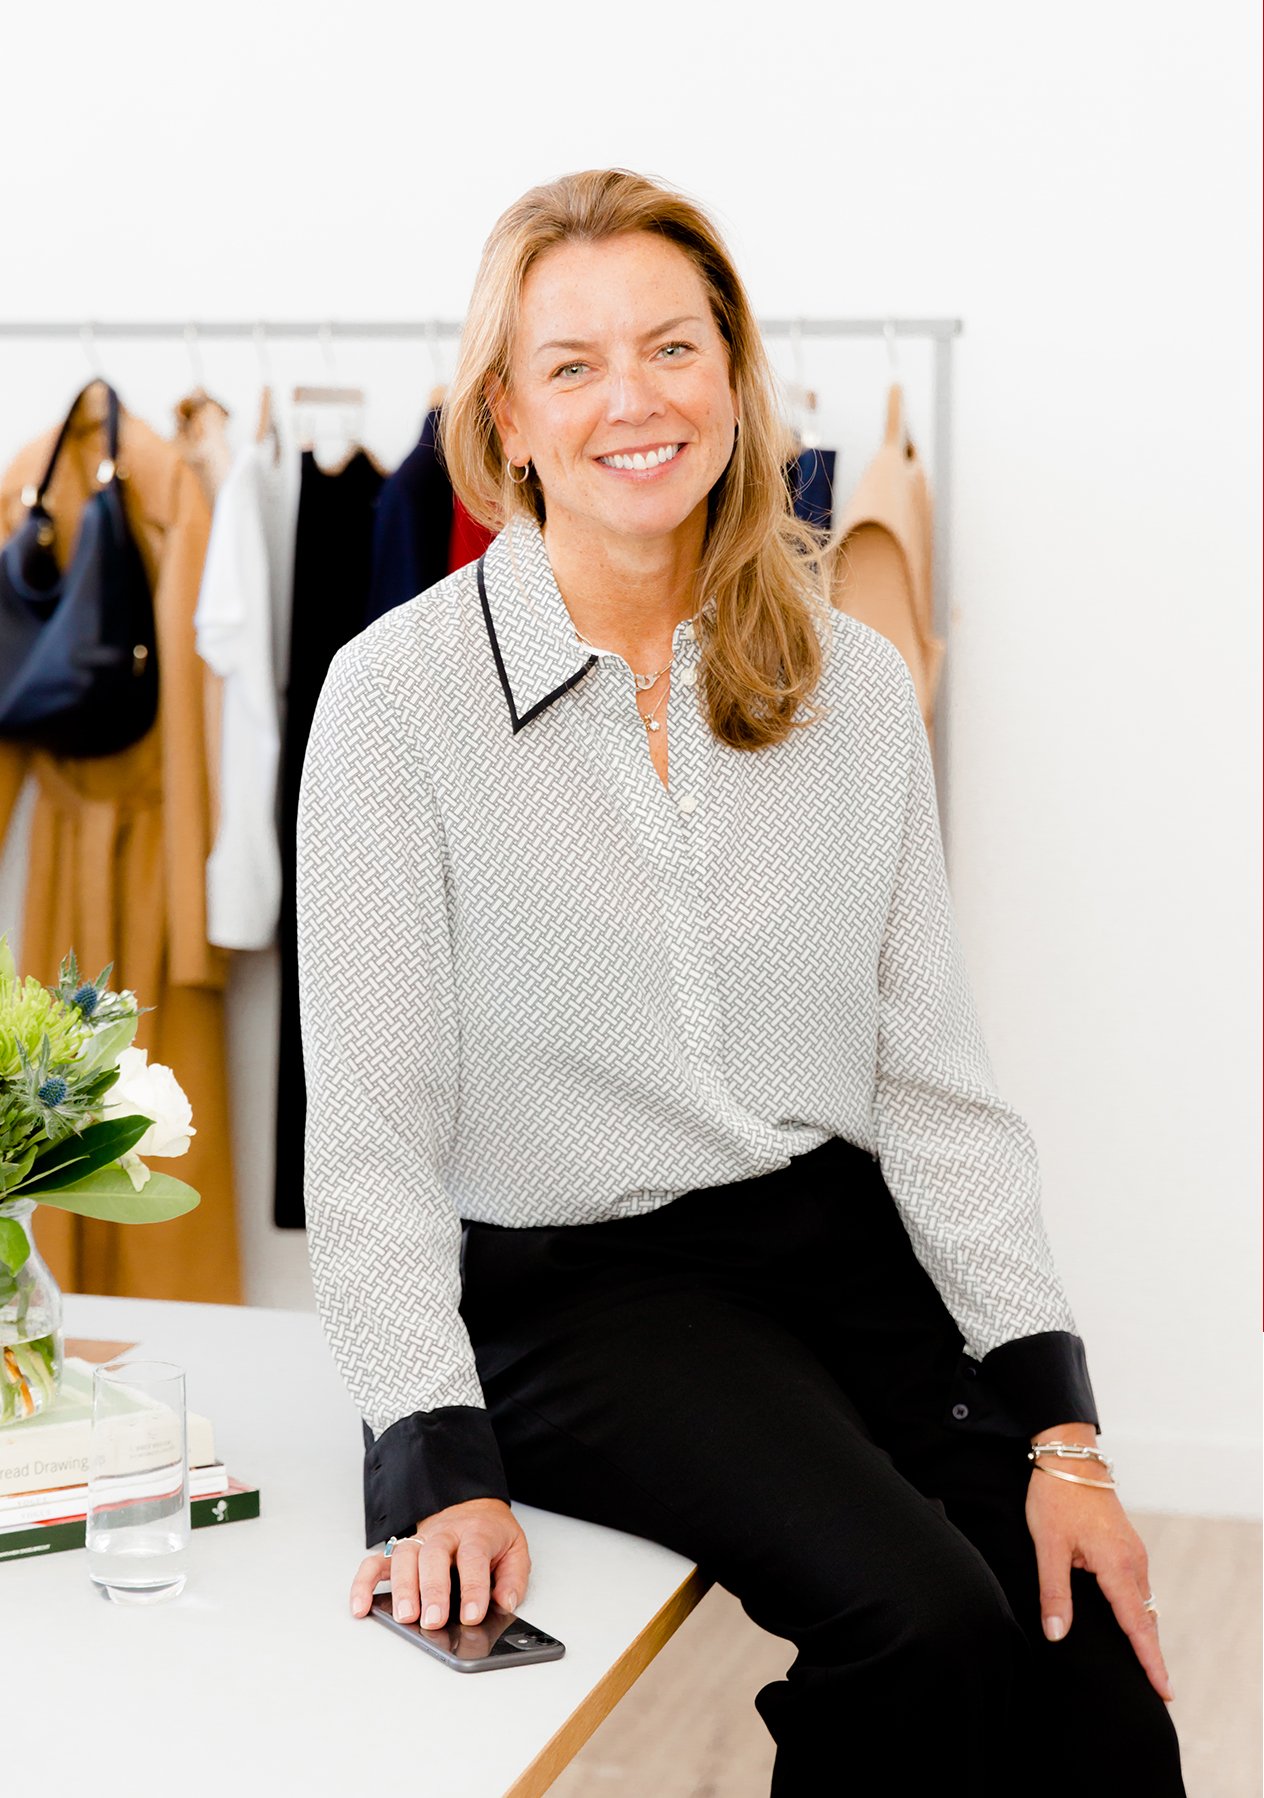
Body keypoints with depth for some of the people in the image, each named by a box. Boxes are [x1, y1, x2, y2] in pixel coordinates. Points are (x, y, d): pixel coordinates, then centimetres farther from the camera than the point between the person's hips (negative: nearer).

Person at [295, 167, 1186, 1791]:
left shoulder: (855, 685, 6)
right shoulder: (399, 694, -6)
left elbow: (935, 1080, 6)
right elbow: (369, 1135, -7)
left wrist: (1057, 1426, -1)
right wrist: (439, 1464, -18)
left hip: (841, 1239, 4)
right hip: (576, 1288, -4)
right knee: (925, 1623, -26)